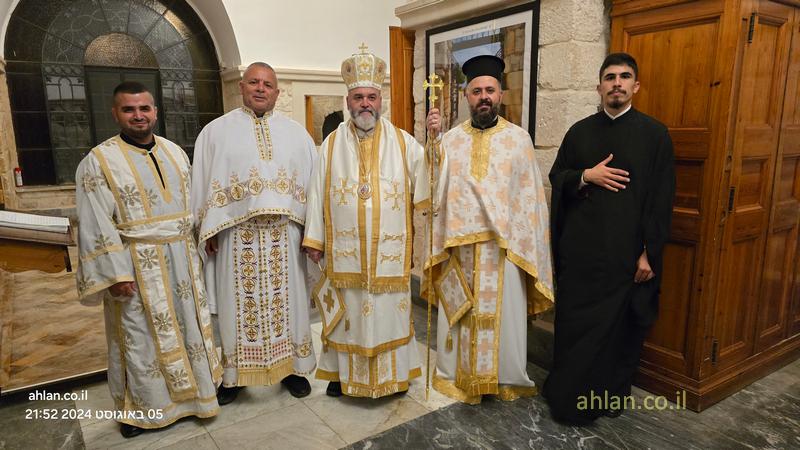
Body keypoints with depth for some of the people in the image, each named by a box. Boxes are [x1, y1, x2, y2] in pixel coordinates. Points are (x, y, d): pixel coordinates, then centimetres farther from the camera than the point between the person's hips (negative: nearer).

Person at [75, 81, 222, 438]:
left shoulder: (175, 153, 7)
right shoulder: (99, 162, -8)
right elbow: (96, 226, -12)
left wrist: (194, 252, 11)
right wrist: (116, 274, -16)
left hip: (181, 259, 5)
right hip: (137, 265, -5)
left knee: (186, 323, 14)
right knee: (141, 335, 7)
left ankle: (187, 390, 33)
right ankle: (137, 407, 26)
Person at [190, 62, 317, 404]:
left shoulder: (296, 132, 9)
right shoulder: (216, 131, 5)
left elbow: (313, 180, 8)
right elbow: (203, 183, 3)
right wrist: (209, 230, -4)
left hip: (284, 232, 2)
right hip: (236, 234, -1)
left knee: (287, 298, 10)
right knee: (238, 302, 7)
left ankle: (292, 367, 26)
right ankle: (234, 374, 23)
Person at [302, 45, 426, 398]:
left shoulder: (403, 142, 3)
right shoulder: (332, 144, 4)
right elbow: (318, 193, 4)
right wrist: (313, 239, 1)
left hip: (390, 249, 0)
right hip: (344, 250, 0)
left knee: (390, 312, 9)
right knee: (347, 314, 10)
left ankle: (394, 373, 28)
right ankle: (343, 372, 28)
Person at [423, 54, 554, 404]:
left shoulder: (519, 138, 2)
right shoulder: (451, 139, 6)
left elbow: (531, 197, 1)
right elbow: (430, 184, -6)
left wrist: (529, 247, -3)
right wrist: (432, 138, -16)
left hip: (504, 246, -1)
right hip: (458, 245, 1)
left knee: (504, 313, 8)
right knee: (459, 314, 11)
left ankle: (506, 377, 27)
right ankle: (457, 373, 30)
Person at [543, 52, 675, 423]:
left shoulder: (654, 134, 0)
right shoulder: (579, 131, 7)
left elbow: (661, 199, -3)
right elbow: (556, 178, 9)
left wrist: (650, 252, -9)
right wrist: (586, 176, -11)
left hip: (626, 250, -2)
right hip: (579, 247, 2)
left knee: (619, 326, 8)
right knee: (573, 322, 7)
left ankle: (612, 395, 27)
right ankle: (569, 395, 24)